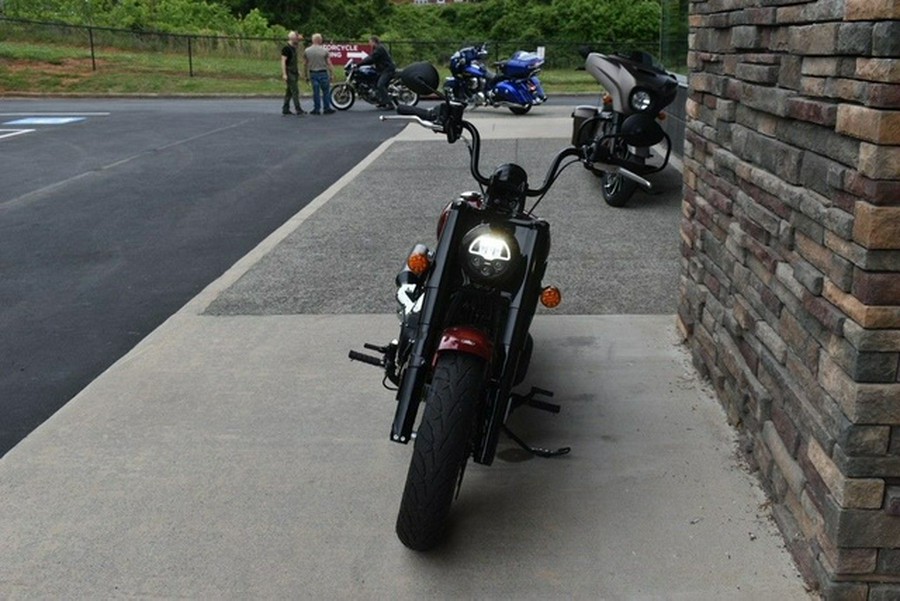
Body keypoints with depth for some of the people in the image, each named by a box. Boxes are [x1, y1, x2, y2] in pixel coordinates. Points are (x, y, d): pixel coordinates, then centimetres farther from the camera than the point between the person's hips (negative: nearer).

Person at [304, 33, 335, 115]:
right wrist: (332, 74, 0)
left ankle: (316, 109, 9)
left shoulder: (307, 51, 1)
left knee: (316, 92, 7)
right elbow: (329, 63, -8)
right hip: (323, 73, -3)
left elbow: (305, 64, 5)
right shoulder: (324, 50, -8)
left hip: (312, 73, 3)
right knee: (325, 92, 6)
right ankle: (326, 108, 8)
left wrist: (306, 76, 13)